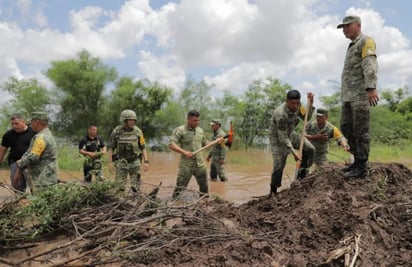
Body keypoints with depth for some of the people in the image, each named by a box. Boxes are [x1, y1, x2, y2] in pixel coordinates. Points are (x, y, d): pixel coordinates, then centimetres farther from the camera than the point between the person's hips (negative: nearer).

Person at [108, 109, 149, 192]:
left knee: (135, 187, 4)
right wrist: (110, 162, -4)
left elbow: (143, 147, 1)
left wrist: (146, 161, -6)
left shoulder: (138, 131, -3)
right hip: (121, 162, -1)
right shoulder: (116, 131, -5)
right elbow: (111, 148, 2)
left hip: (135, 162, 1)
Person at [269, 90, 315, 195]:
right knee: (279, 165, -10)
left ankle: (302, 177, 9)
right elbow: (282, 137, -30)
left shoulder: (297, 106, -13)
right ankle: (273, 191, 8)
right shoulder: (281, 114, -35)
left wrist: (310, 104, -12)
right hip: (277, 138, -7)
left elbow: (306, 117, 2)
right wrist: (293, 151, -33)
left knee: (310, 149, -7)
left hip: (290, 134, 7)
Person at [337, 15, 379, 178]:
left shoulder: (366, 41, -2)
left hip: (360, 94, -9)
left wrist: (371, 88, -27)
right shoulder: (352, 46, 24)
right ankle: (358, 160, 19)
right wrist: (344, 94, 16)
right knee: (346, 128, 9)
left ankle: (361, 166, 0)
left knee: (360, 130, -6)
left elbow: (370, 66, -16)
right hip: (348, 95, 9)